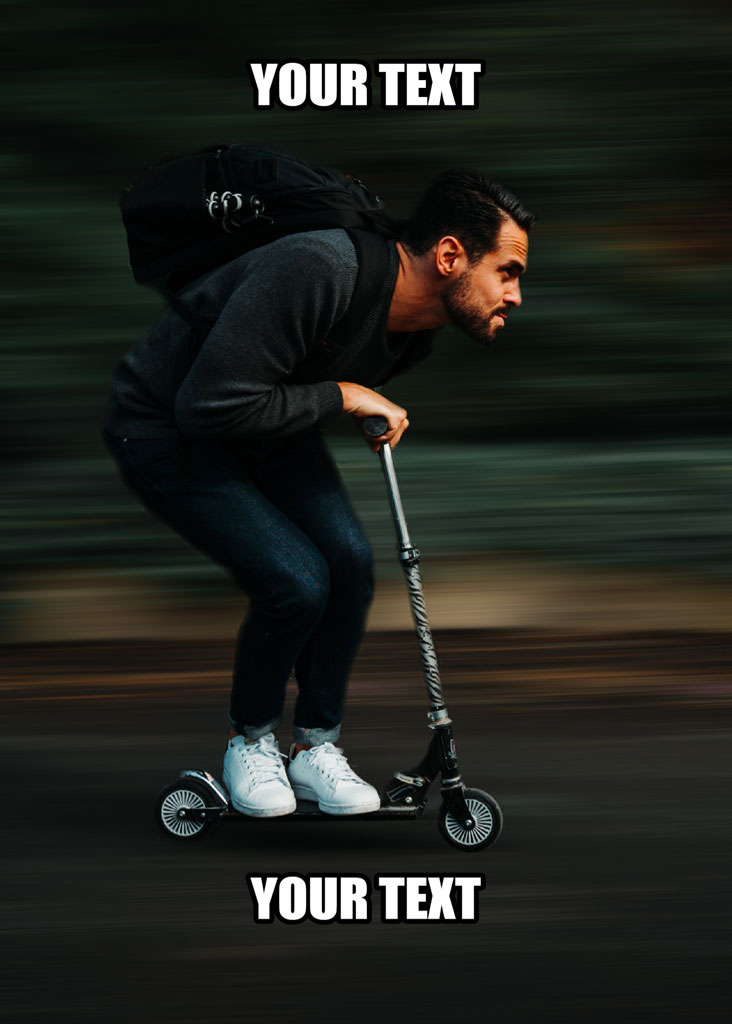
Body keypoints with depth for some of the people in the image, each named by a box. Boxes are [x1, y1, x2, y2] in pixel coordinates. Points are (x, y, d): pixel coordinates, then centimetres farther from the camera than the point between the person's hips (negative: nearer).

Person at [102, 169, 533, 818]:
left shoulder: (419, 328, -9)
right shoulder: (316, 273, -38)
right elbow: (209, 405, -37)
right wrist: (340, 396, -29)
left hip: (271, 422, 8)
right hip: (165, 428, -8)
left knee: (350, 561, -9)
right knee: (296, 581, -20)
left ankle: (316, 747, 10)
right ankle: (250, 741, 7)